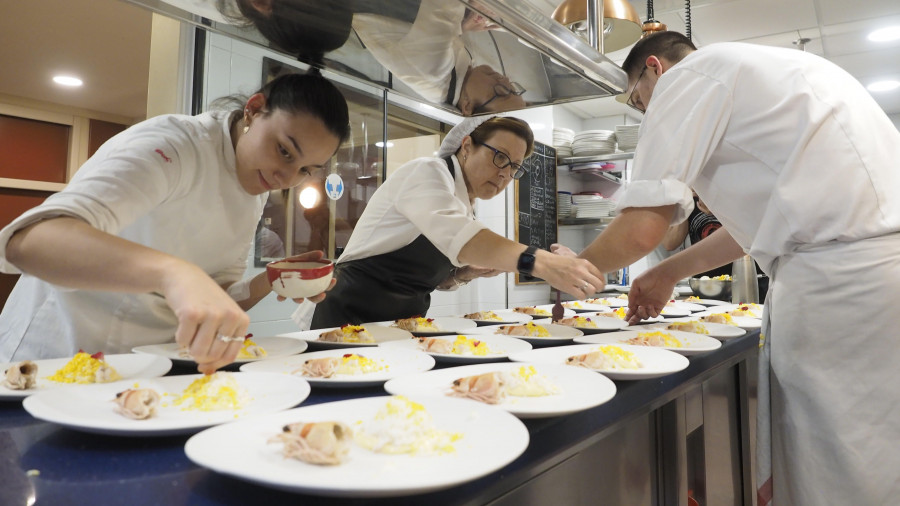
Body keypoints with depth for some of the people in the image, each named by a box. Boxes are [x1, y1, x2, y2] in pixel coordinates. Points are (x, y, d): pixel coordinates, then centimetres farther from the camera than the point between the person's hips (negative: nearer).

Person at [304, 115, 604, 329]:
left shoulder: (463, 205, 12)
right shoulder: (427, 172, -14)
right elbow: (455, 234, -36)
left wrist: (469, 272, -2)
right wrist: (540, 263, -47)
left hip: (400, 325, 8)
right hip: (352, 315, -8)